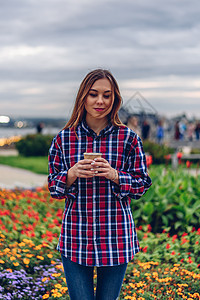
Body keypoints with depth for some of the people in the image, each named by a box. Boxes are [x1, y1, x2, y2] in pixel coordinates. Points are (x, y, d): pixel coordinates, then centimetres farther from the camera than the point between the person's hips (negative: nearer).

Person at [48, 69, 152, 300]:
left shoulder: (128, 138, 0)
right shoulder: (64, 139, 2)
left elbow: (142, 185, 2)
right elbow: (53, 187, 6)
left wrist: (114, 175, -16)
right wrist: (72, 174, -15)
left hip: (116, 237, 0)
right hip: (75, 237, 0)